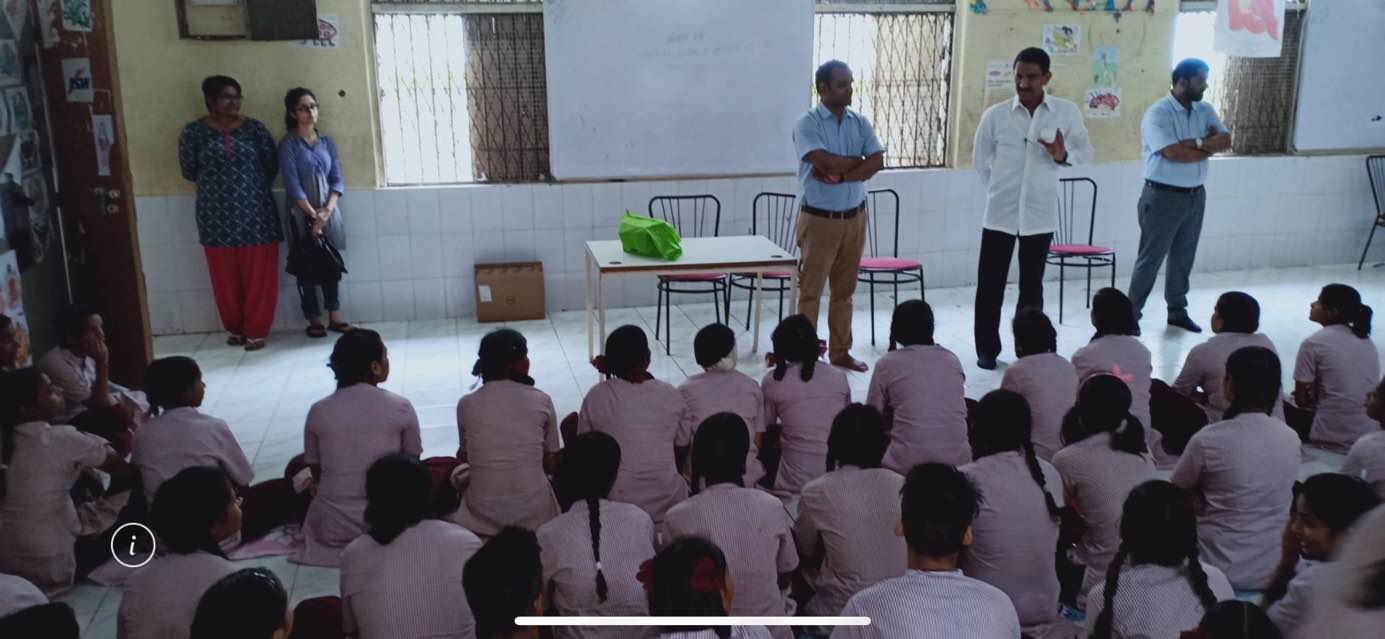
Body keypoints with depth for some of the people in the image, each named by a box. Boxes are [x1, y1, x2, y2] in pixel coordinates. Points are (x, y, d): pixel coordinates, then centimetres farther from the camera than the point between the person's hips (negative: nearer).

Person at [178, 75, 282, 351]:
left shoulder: (254, 128, 2)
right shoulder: (194, 132, 0)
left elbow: (272, 165, 6)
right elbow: (189, 171, 5)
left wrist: (252, 187, 8)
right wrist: (214, 186, 11)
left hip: (255, 212, 0)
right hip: (217, 216, 0)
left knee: (258, 274, 1)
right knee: (225, 276, 8)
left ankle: (256, 330, 11)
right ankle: (235, 328, 24)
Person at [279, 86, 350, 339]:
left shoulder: (327, 143, 9)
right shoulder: (288, 144, -6)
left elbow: (337, 180, 5)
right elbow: (292, 184, -13)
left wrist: (327, 209, -11)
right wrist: (313, 214, -18)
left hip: (328, 212, 4)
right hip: (302, 214, -4)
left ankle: (334, 317, 14)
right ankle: (314, 320, 9)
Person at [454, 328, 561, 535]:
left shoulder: (466, 405, -4)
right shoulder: (542, 401, -6)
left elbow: (464, 457, 9)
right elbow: (551, 464, 2)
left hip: (482, 519, 1)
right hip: (535, 516, -1)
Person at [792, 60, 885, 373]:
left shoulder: (860, 122, 7)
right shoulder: (807, 123, -9)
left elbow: (878, 162, -5)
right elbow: (826, 161, -23)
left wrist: (841, 175, -17)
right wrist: (858, 161, -8)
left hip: (855, 217, 5)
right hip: (819, 219, -5)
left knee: (845, 290, 13)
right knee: (811, 290, 0)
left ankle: (840, 351, 23)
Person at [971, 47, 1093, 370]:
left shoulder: (1066, 112, -4)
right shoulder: (995, 114, -4)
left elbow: (1086, 150, 7)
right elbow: (979, 160, 9)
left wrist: (1064, 156, -14)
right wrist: (999, 189, 11)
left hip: (1040, 213, 0)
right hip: (1000, 212, 0)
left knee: (1032, 287, 9)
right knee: (990, 284, 4)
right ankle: (987, 349, 17)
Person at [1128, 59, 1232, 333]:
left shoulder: (1205, 110, 8)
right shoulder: (1158, 113, -14)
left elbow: (1226, 140, -3)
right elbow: (1173, 153, -24)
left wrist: (1195, 143, -18)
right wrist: (1209, 147, -10)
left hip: (1195, 196, 7)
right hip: (1164, 197, -7)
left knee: (1184, 257, 15)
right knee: (1150, 258, -3)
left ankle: (1178, 311, 27)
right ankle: (1131, 314, 5)